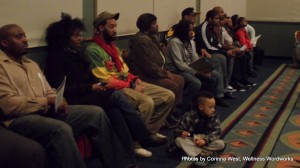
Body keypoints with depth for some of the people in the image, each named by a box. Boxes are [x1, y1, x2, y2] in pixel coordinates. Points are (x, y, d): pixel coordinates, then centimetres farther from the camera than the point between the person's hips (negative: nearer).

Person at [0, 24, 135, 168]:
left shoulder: (31, 64, 22)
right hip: (20, 118, -8)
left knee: (95, 113, -3)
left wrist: (57, 101, -5)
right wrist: (47, 101, -13)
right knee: (62, 129, -37)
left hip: (47, 111, 8)